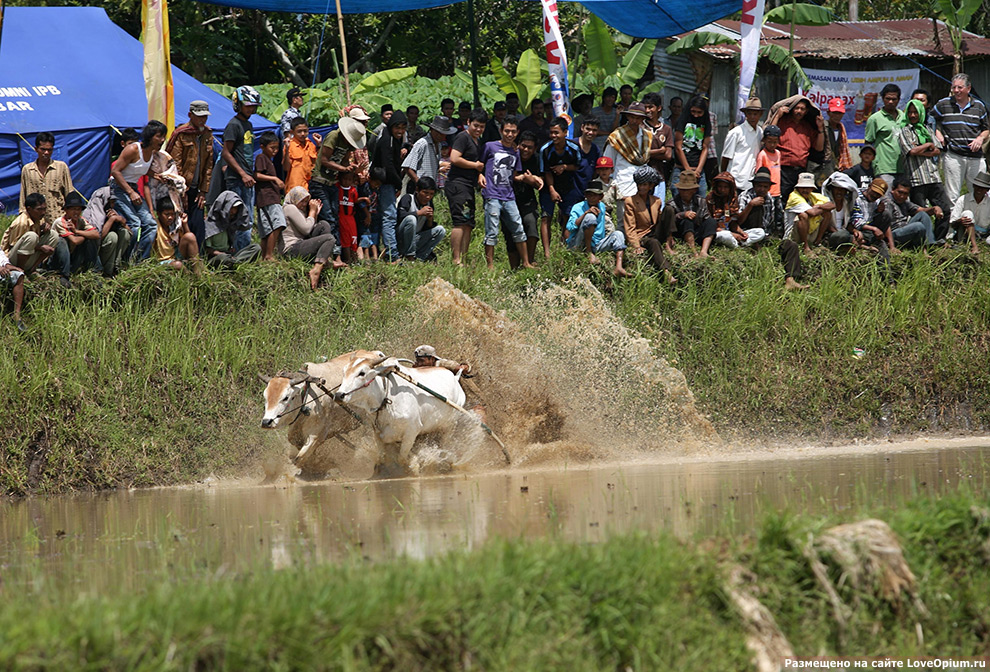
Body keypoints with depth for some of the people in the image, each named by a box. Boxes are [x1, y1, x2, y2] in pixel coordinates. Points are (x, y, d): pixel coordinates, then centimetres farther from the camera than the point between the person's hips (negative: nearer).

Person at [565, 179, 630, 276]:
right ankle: (589, 254, -24)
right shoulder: (578, 208, -2)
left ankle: (618, 267, -36)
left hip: (595, 245, 6)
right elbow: (570, 227, -19)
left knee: (618, 234, -13)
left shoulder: (601, 208, 15)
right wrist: (586, 213, -26)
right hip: (578, 245, -6)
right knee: (590, 217, -26)